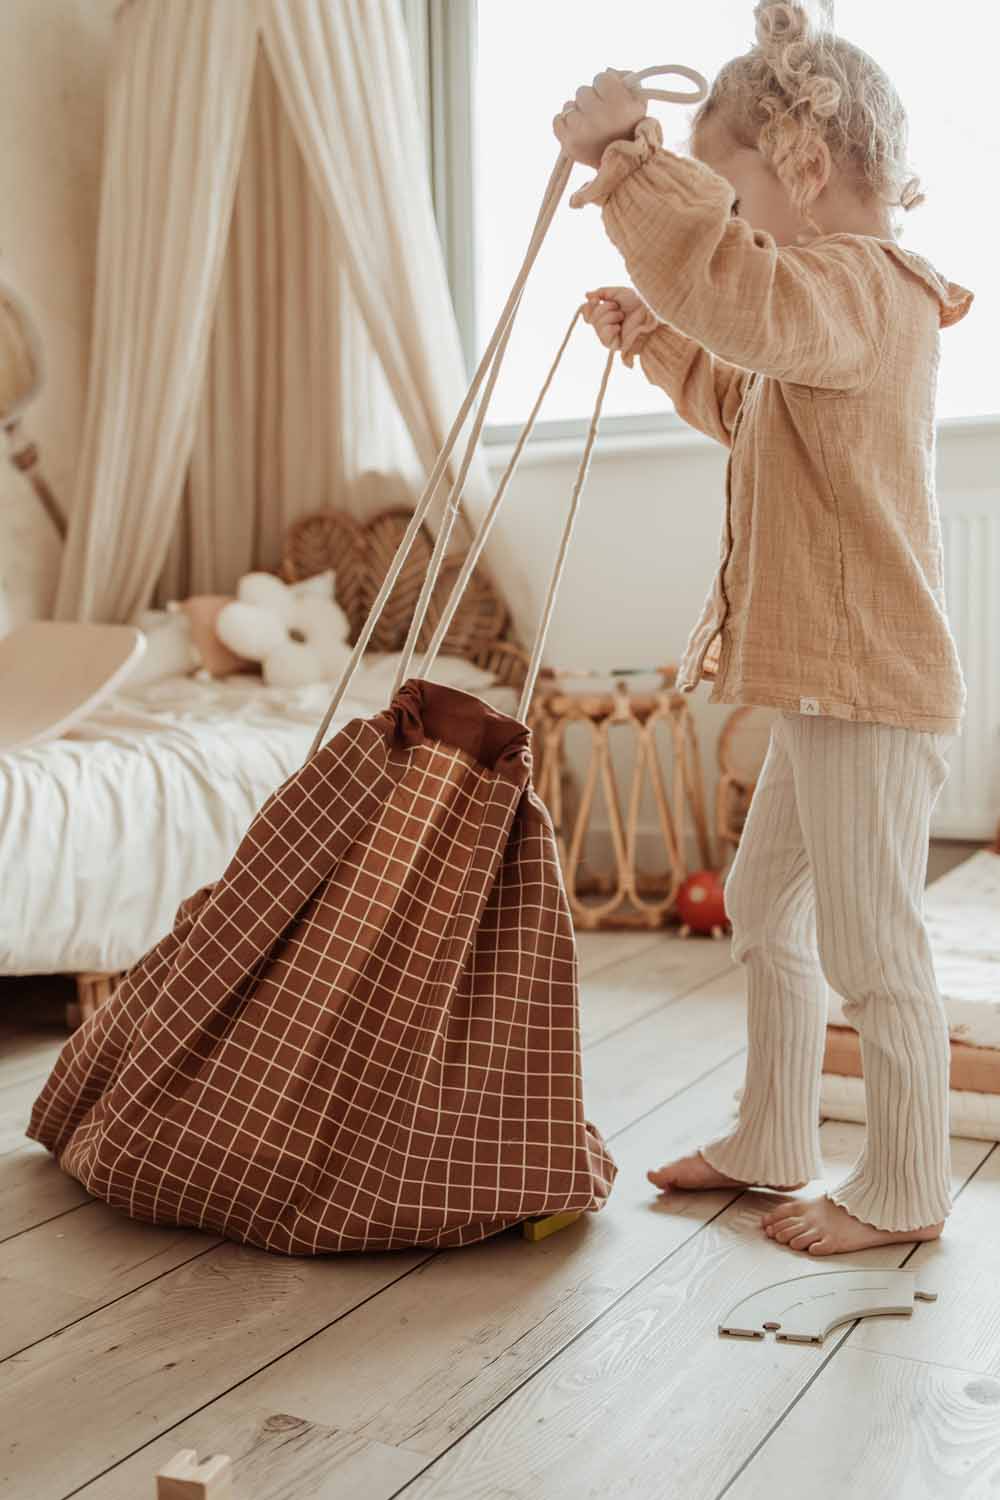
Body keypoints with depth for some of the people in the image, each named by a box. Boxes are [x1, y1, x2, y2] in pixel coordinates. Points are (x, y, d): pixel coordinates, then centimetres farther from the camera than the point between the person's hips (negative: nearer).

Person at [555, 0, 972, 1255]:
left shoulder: (861, 284, -16)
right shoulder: (836, 303, 19)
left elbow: (741, 294, -39)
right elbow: (744, 402, 35)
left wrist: (628, 155, -30)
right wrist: (660, 340, 21)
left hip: (870, 687, -11)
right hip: (825, 683, 11)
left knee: (870, 946, 0)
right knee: (763, 908, 19)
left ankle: (902, 1190, 17)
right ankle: (772, 1142, 33)